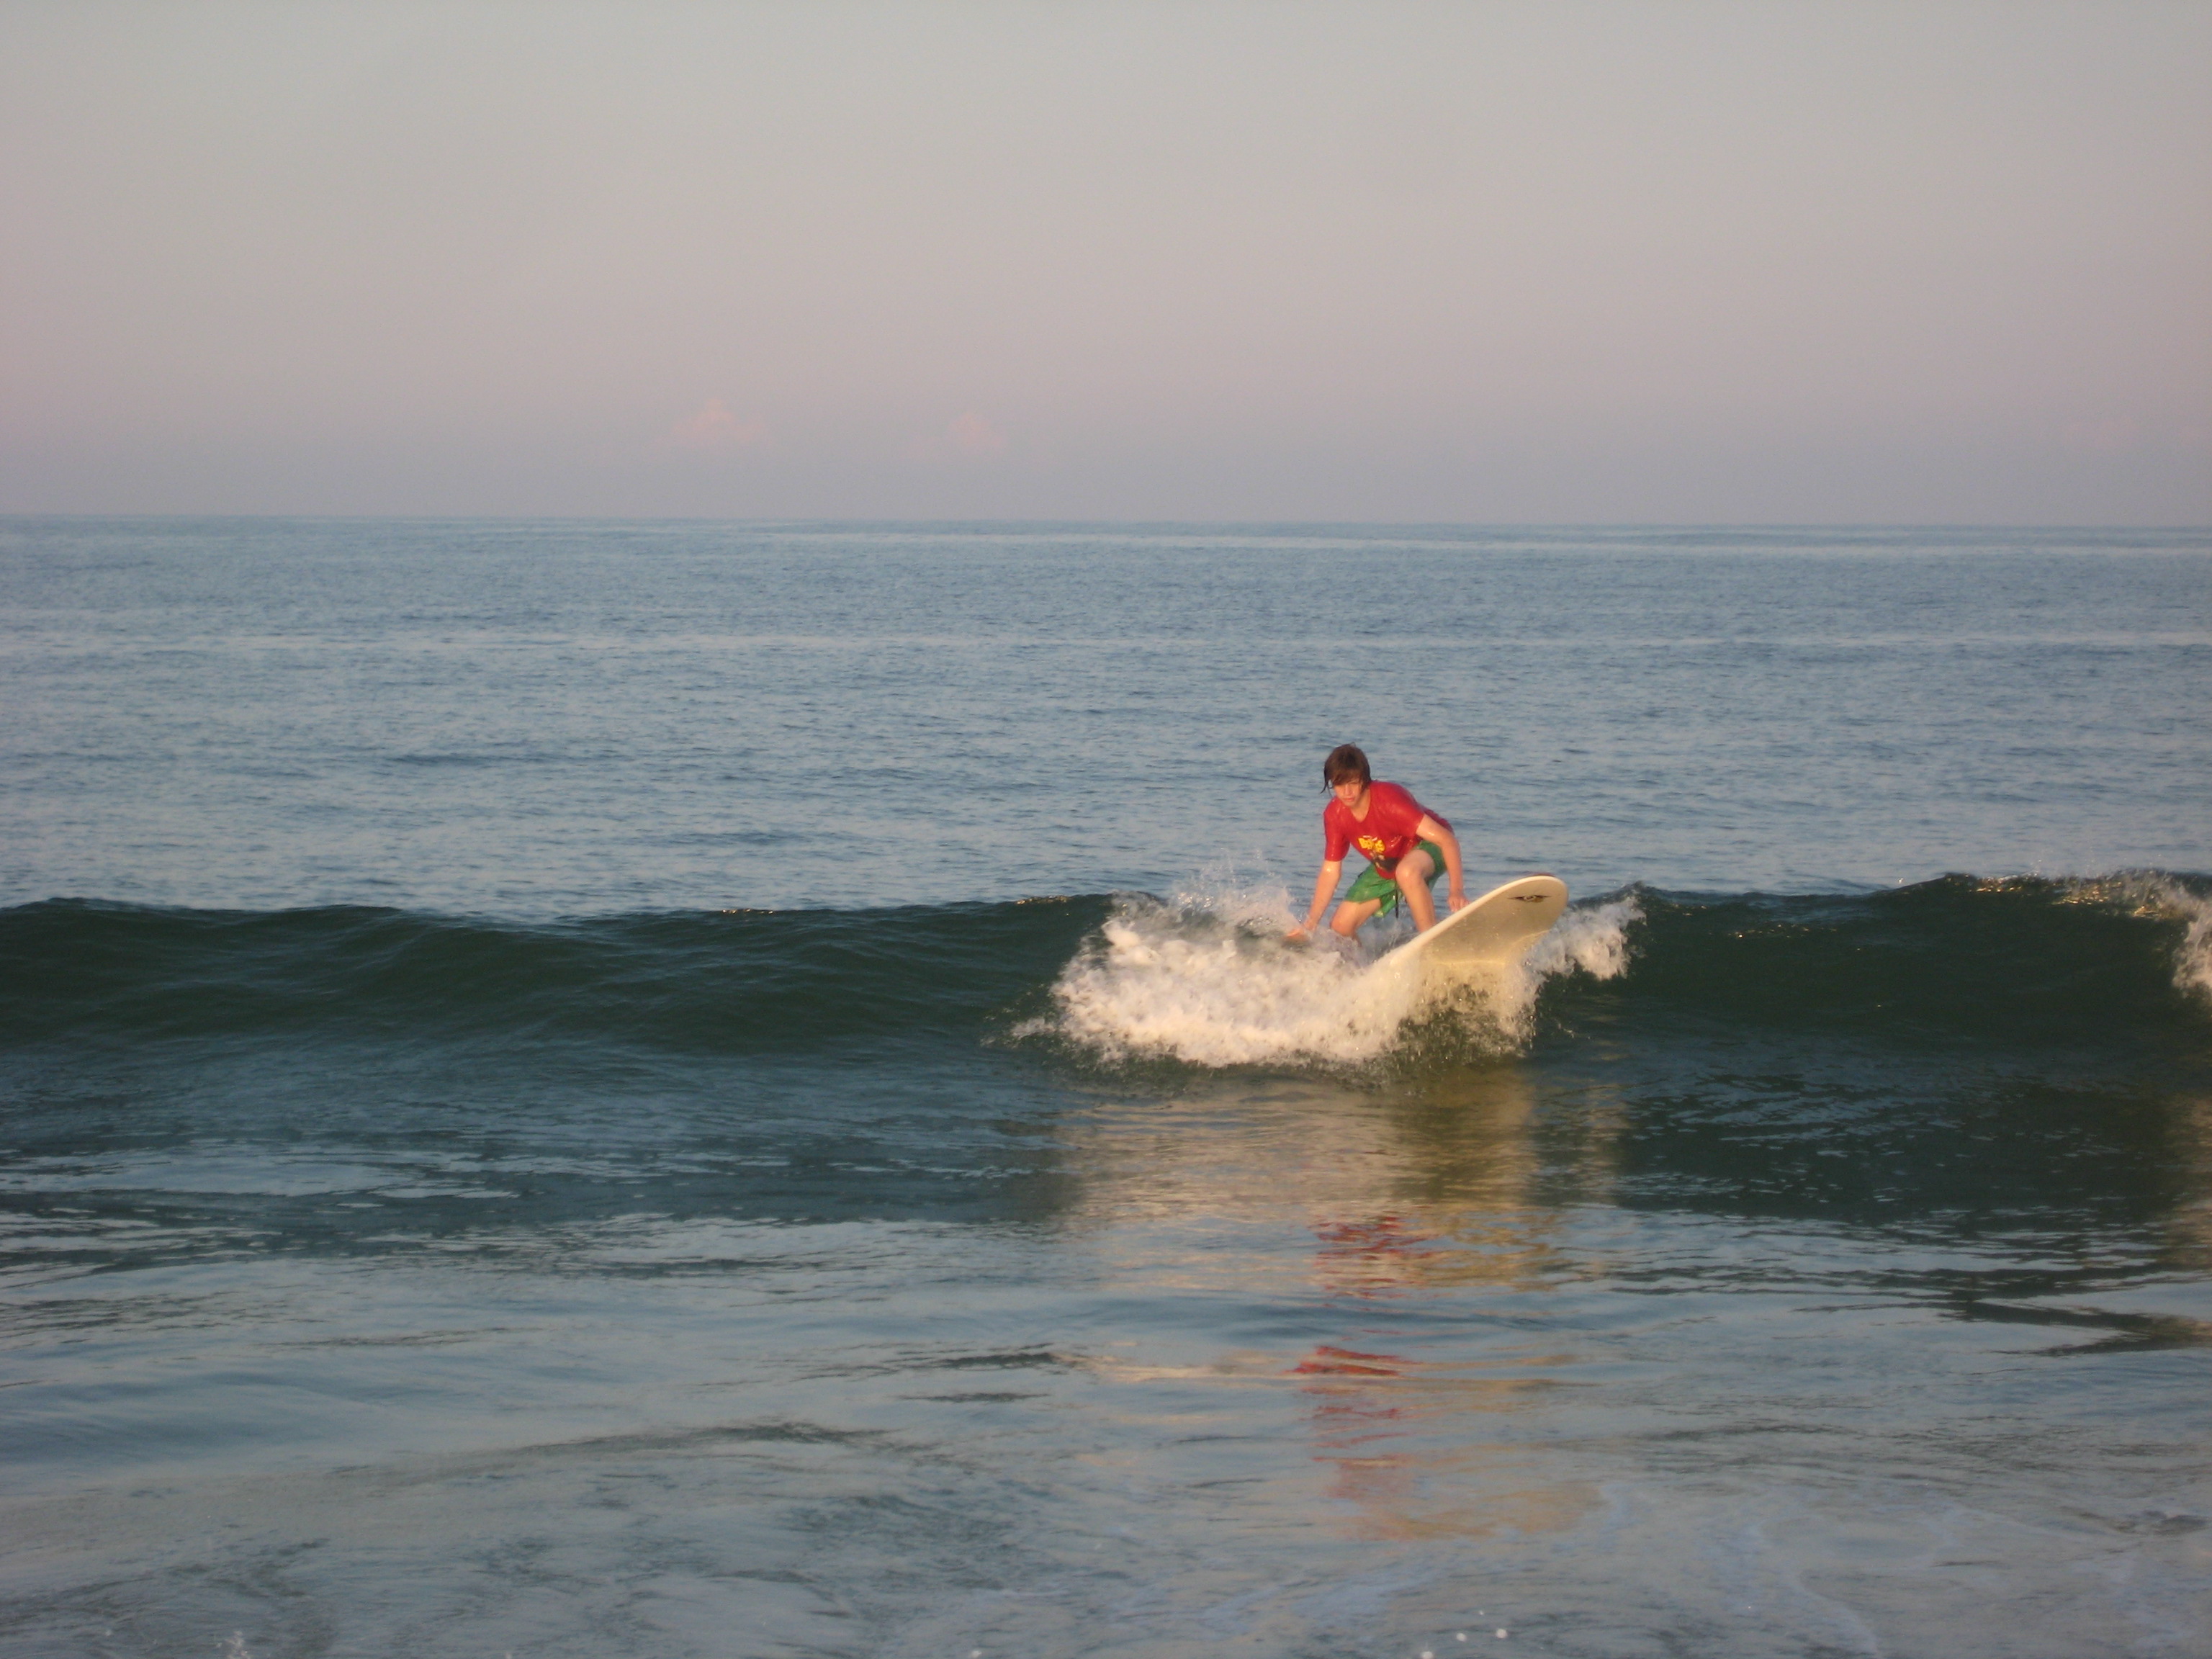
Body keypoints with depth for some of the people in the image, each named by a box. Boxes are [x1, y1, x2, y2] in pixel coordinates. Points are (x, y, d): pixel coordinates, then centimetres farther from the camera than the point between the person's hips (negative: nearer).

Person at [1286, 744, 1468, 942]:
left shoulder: (1388, 799, -33)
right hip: (1385, 868, 6)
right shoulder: (1334, 816, -15)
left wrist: (1456, 890, -45)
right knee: (1341, 927, -3)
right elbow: (1330, 871, -3)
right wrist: (1309, 924, -7)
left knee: (1406, 872, -41)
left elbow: (1446, 839, -35)